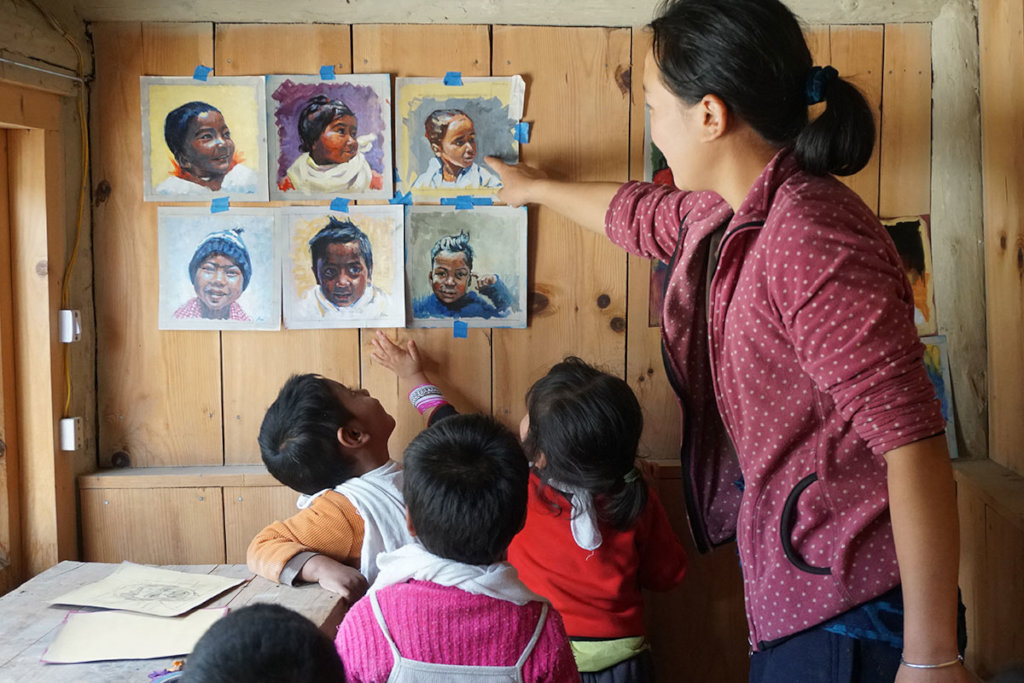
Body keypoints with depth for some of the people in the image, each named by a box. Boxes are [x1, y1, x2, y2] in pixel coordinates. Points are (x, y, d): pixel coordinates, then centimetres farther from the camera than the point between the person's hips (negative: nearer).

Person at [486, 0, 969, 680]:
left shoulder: (809, 241, -25)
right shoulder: (719, 215, 5)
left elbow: (911, 440, -28)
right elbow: (638, 214, 29)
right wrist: (535, 187, 46)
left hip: (847, 613, -8)